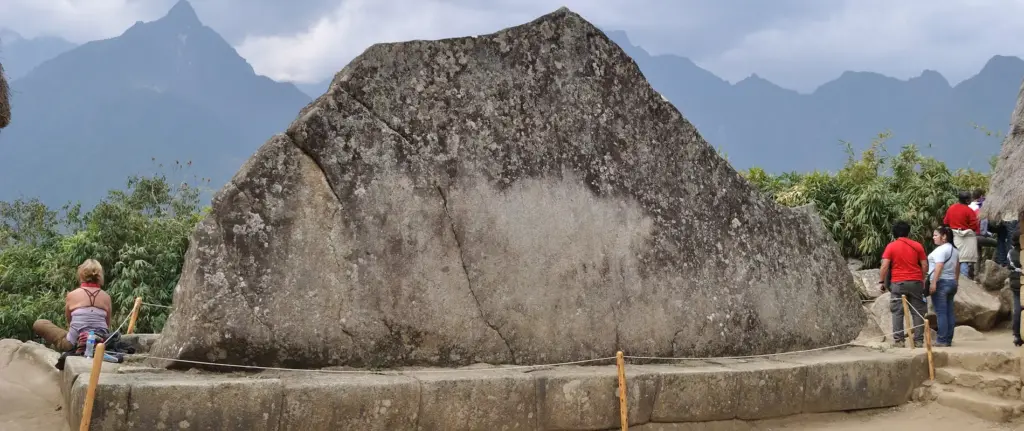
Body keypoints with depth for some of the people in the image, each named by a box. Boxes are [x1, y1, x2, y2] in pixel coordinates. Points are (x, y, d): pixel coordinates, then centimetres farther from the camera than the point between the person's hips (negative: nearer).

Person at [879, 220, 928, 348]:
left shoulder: (891, 246, -2)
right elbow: (924, 265, 4)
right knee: (918, 312, 6)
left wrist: (881, 281, -1)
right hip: (916, 282, 2)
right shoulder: (917, 245, 4)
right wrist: (922, 279, 17)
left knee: (897, 312, 2)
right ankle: (918, 340, 5)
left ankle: (898, 340, -2)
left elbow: (885, 265, -9)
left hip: (898, 283, -2)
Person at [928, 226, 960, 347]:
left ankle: (942, 340, -9)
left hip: (941, 282, -9)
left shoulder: (940, 250, -13)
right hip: (952, 282, 9)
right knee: (949, 312, 9)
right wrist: (956, 281, 24)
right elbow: (957, 268, 19)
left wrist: (933, 283, -23)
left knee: (941, 312, -8)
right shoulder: (955, 250, 16)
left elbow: (939, 267, -21)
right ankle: (949, 339, 10)